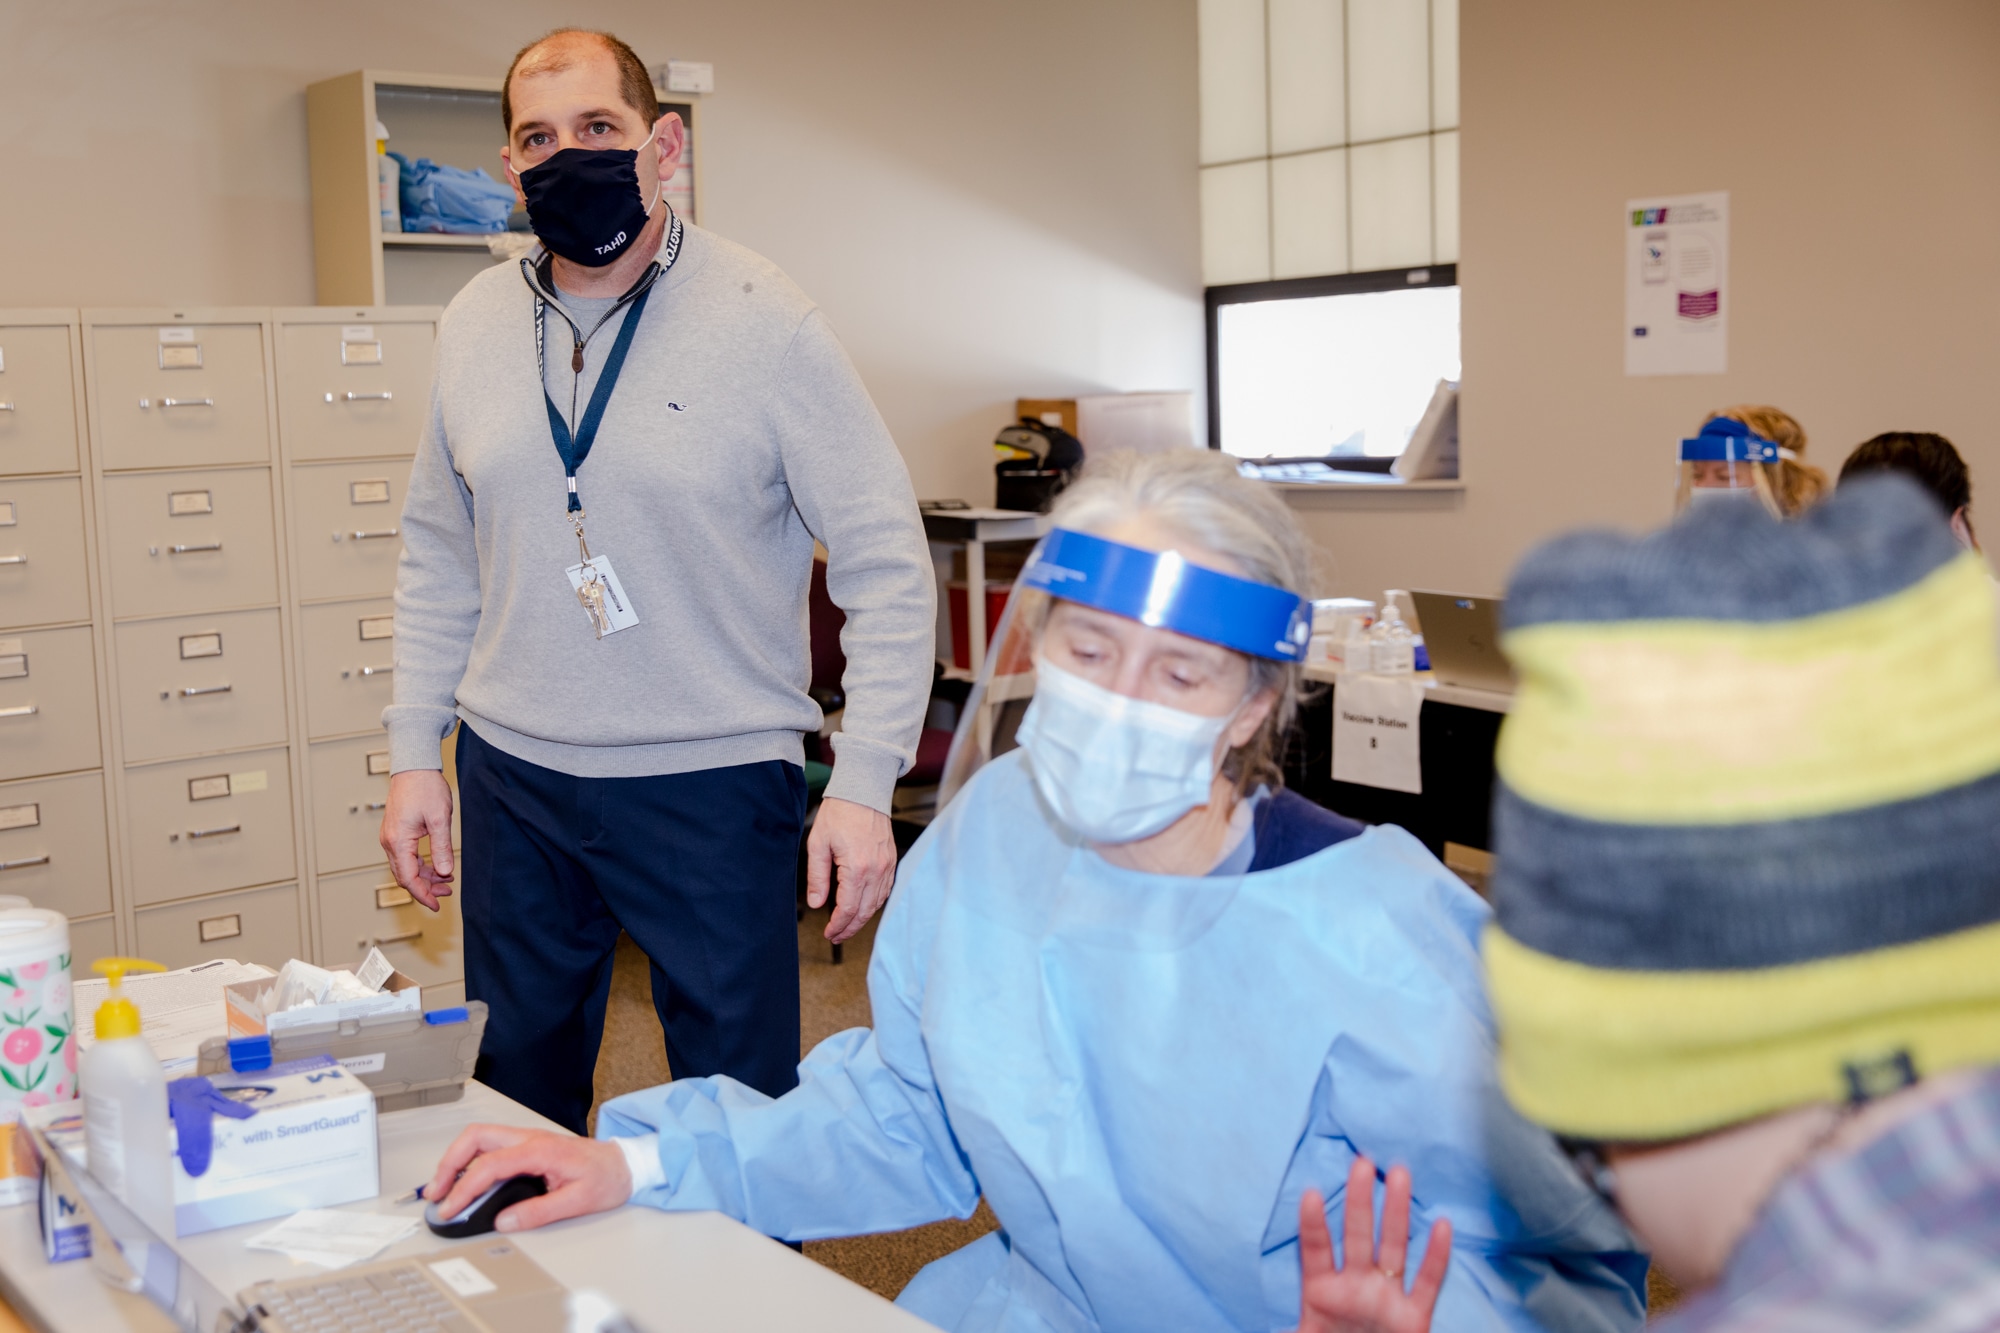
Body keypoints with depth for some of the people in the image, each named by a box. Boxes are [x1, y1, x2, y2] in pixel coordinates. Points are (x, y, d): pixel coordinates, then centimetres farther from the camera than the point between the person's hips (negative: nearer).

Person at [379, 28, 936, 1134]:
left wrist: (864, 784, -15)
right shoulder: (475, 324, 6)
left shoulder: (764, 324, -9)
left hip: (715, 788, -4)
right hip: (513, 778, 5)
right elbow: (437, 554, 14)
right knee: (516, 1101, 16)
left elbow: (885, 564, -9)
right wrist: (413, 753, 9)